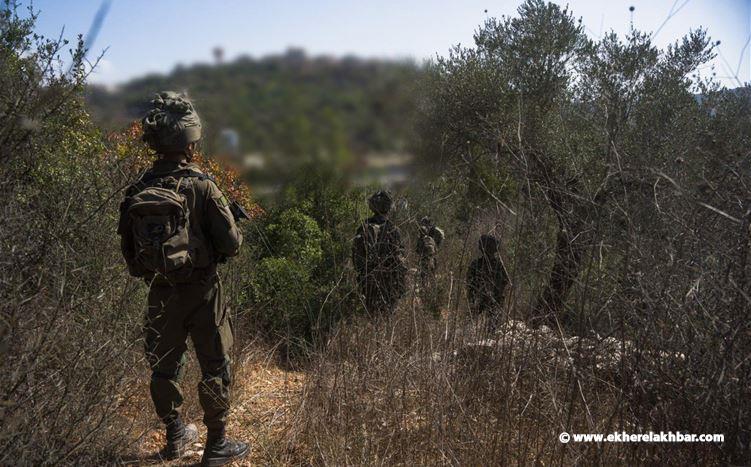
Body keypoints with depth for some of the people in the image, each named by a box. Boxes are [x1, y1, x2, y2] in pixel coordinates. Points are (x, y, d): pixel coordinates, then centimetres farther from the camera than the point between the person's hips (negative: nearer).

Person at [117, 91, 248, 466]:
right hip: (201, 290, -5)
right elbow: (231, 242, -16)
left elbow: (129, 251, 3)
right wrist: (215, 250, 6)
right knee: (214, 368, 7)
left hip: (160, 293, 5)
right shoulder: (200, 186, -16)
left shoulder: (138, 192, -3)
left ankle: (175, 437, 34)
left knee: (164, 365, 19)